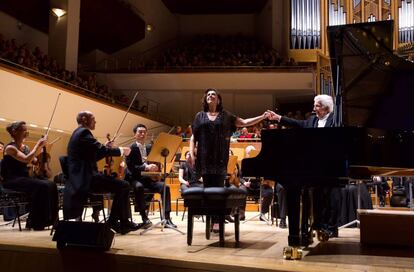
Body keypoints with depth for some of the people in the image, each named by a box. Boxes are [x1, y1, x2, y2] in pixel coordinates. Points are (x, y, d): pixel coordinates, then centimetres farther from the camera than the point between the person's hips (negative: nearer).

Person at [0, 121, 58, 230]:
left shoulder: (25, 147, 14)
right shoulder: (10, 148, -10)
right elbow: (26, 159, -24)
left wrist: (41, 147, -1)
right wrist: (37, 145, -17)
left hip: (24, 178, 7)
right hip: (12, 180, -7)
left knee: (51, 185, -15)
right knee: (41, 186, -30)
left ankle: (48, 220, -11)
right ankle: (35, 223, -21)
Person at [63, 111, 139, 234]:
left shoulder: (78, 133, 22)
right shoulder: (84, 132, -10)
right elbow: (102, 150, -17)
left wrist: (106, 148, 13)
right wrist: (121, 150, -3)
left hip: (82, 177, 11)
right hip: (85, 178, -11)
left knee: (119, 185, 14)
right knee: (124, 185, -11)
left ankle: (114, 221, 12)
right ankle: (123, 223, 0)